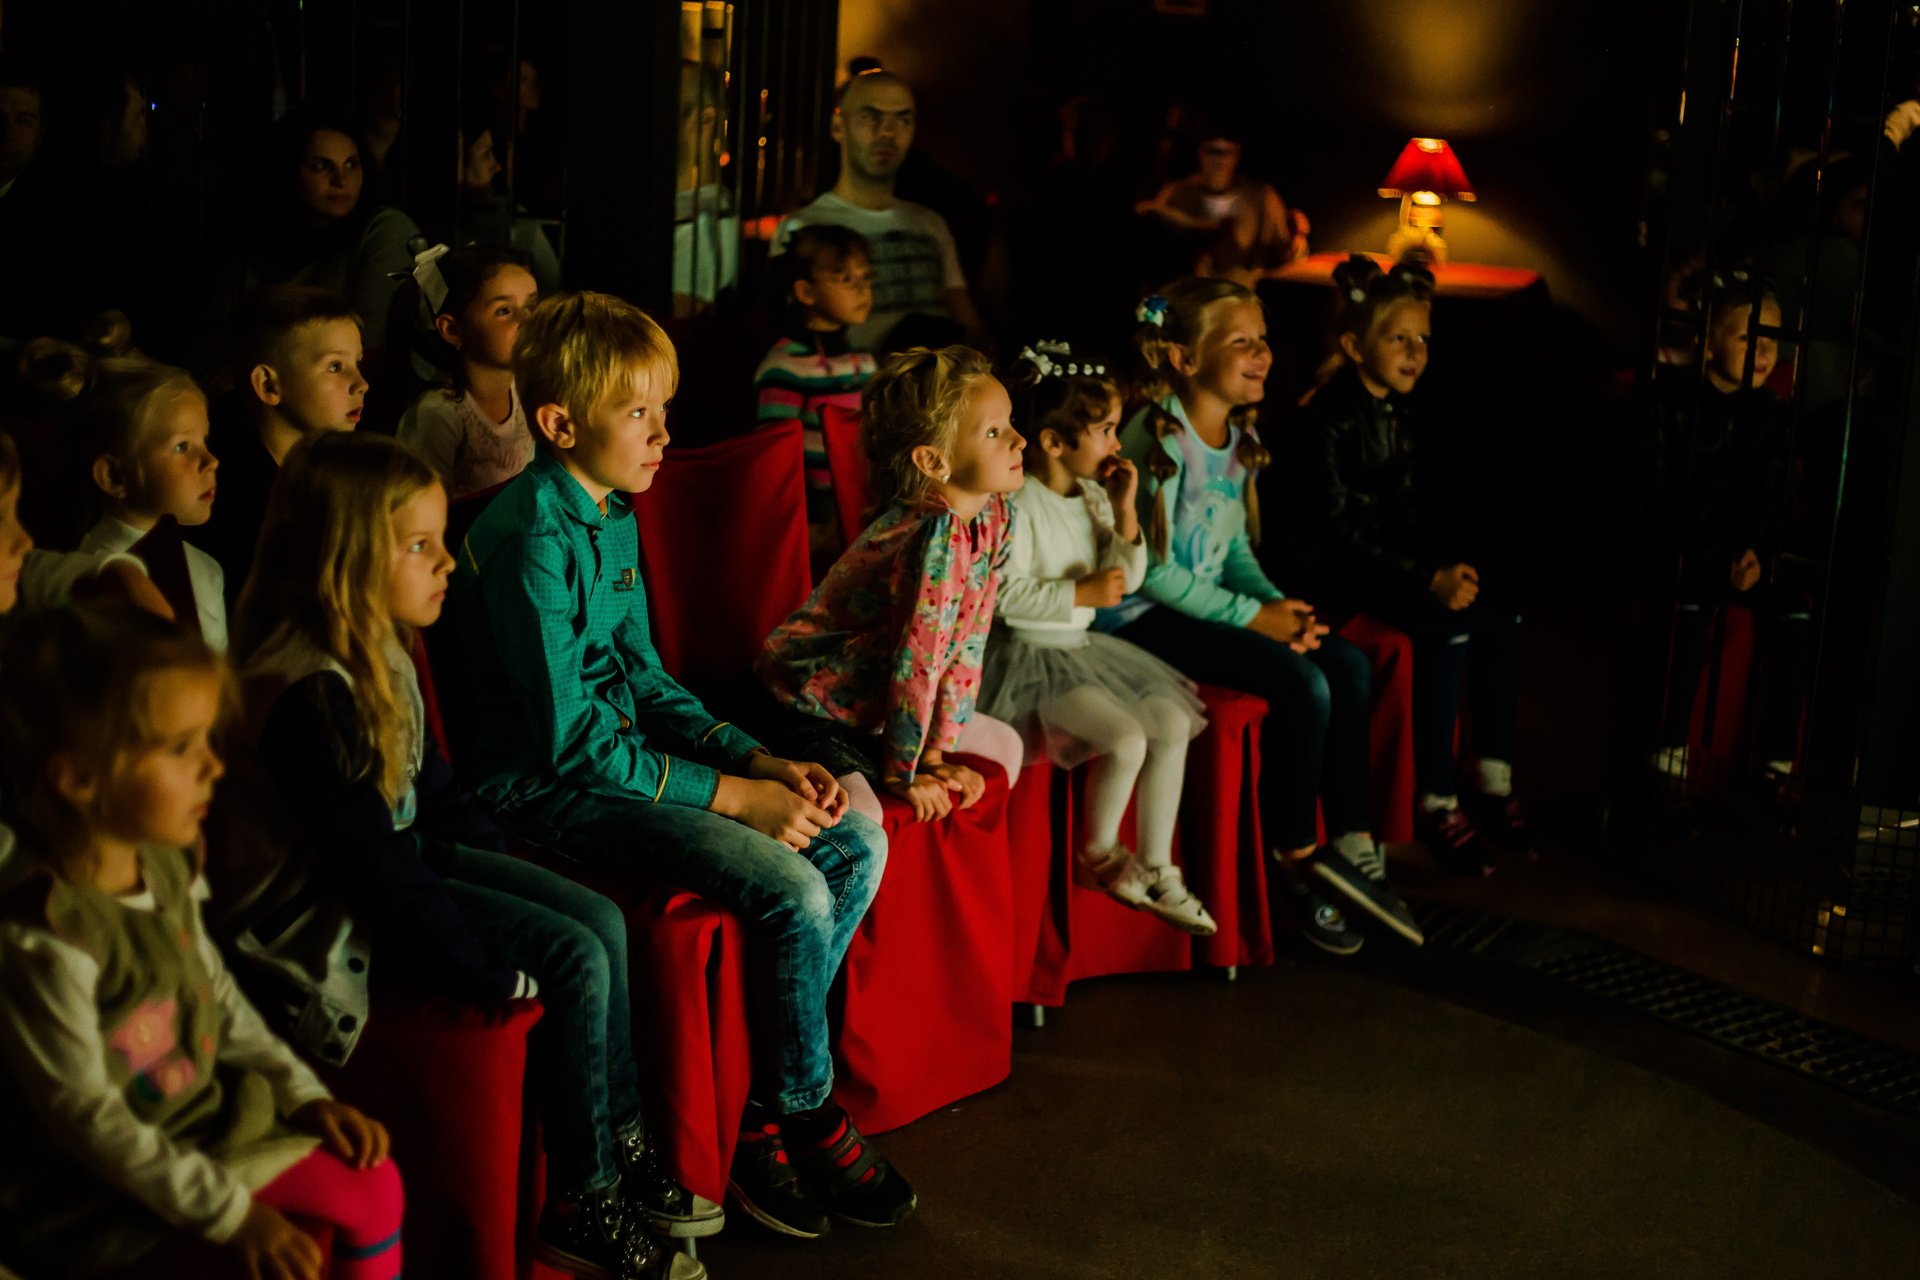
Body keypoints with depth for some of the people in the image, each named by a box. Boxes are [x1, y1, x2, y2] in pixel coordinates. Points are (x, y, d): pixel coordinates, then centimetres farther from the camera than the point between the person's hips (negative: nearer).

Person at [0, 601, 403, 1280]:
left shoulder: (164, 866, -3)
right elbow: (87, 1118, -25)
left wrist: (304, 1094, 5)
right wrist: (231, 1214, -23)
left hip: (200, 1122, 8)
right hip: (97, 1191, -8)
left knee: (372, 1185, 7)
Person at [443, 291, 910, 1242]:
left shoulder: (613, 515, 10)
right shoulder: (531, 539, -20)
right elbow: (570, 739, -22)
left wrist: (761, 762, 2)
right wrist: (730, 795, -19)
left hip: (623, 750, 10)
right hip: (546, 788, -10)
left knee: (858, 845, 0)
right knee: (793, 893, -23)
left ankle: (761, 1115, 4)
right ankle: (803, 1116, 3)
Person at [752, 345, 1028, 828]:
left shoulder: (995, 517, -4)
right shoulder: (937, 534, -31)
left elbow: (966, 647, 1)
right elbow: (917, 659, -25)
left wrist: (935, 754, 3)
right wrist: (901, 774, -16)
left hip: (879, 706, 9)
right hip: (808, 707, -9)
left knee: (1004, 745, 16)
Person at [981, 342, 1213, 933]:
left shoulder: (1094, 497, 8)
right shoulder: (1018, 506, -17)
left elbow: (1129, 578, 9)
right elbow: (1005, 596, -22)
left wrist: (1124, 513, -4)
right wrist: (1082, 593, -22)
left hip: (1082, 646, 9)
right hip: (1030, 658, -9)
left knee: (1174, 722, -4)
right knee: (1126, 738, -23)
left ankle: (1156, 868, 6)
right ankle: (1098, 856, 3)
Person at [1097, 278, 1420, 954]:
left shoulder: (1240, 436, 10)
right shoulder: (1159, 439, -17)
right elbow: (1154, 569, -19)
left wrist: (1278, 603, -3)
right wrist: (1253, 616, -18)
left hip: (1206, 602, 9)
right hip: (1141, 617, -9)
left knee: (1349, 665, -6)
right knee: (1302, 684, -23)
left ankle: (1350, 843, 1)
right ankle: (1295, 864, -7)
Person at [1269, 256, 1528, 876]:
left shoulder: (1398, 411, 10)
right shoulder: (1331, 417, -16)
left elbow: (1405, 508, 15)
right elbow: (1341, 525, -19)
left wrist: (1448, 562, -3)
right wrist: (1429, 577, -21)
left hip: (1381, 553, 8)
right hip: (1326, 563, -8)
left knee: (1502, 622, -8)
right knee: (1446, 630, -27)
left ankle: (1493, 783, 2)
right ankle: (1437, 805, -18)